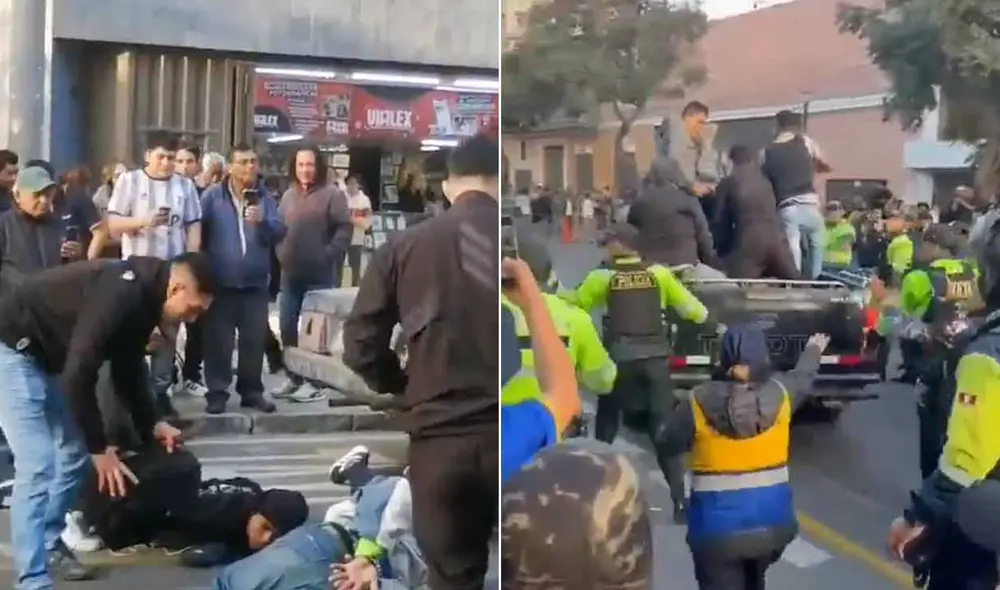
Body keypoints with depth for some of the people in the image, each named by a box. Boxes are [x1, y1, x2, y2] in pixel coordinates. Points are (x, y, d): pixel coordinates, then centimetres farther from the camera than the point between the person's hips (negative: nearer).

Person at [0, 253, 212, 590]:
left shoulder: (143, 296, 1)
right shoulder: (122, 294, -30)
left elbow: (127, 370, 14)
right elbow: (79, 374, -30)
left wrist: (151, 424, 9)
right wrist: (100, 448, -23)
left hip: (48, 353, 10)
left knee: (72, 455, 14)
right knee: (37, 467, -14)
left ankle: (50, 546, 31)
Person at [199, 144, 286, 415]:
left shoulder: (265, 197, 8)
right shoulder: (212, 195, -1)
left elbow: (280, 232, 1)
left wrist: (262, 221, -18)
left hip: (255, 282, 3)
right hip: (220, 281, -3)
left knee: (255, 339, 7)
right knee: (218, 340, 1)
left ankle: (251, 391, 18)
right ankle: (217, 392, 8)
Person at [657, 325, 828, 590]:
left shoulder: (699, 403, -14)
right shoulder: (779, 394, -5)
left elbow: (667, 444, -2)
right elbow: (802, 377, 18)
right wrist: (813, 349, 39)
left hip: (718, 527, -4)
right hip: (770, 521, 4)